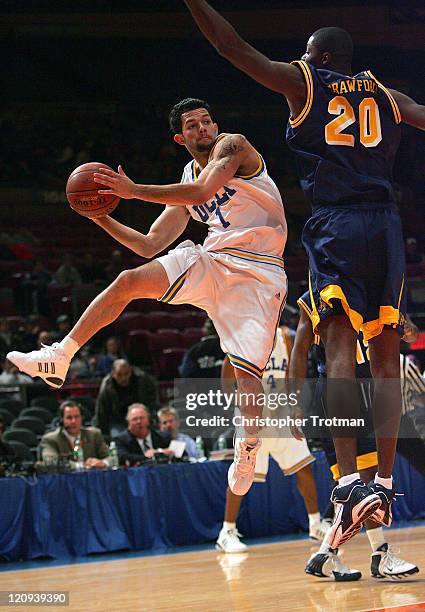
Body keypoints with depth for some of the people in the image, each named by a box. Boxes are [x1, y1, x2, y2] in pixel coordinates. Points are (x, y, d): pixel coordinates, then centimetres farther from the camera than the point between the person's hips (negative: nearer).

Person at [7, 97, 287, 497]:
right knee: (129, 281, -13)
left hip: (257, 270, -6)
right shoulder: (186, 182, 17)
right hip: (211, 260, 6)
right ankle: (58, 358, -10)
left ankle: (248, 451, 4)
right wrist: (102, 218, 5)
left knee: (247, 370, -16)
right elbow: (150, 245, 17)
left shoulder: (233, 146, -2)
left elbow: (202, 192, -22)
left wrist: (134, 190, -21)